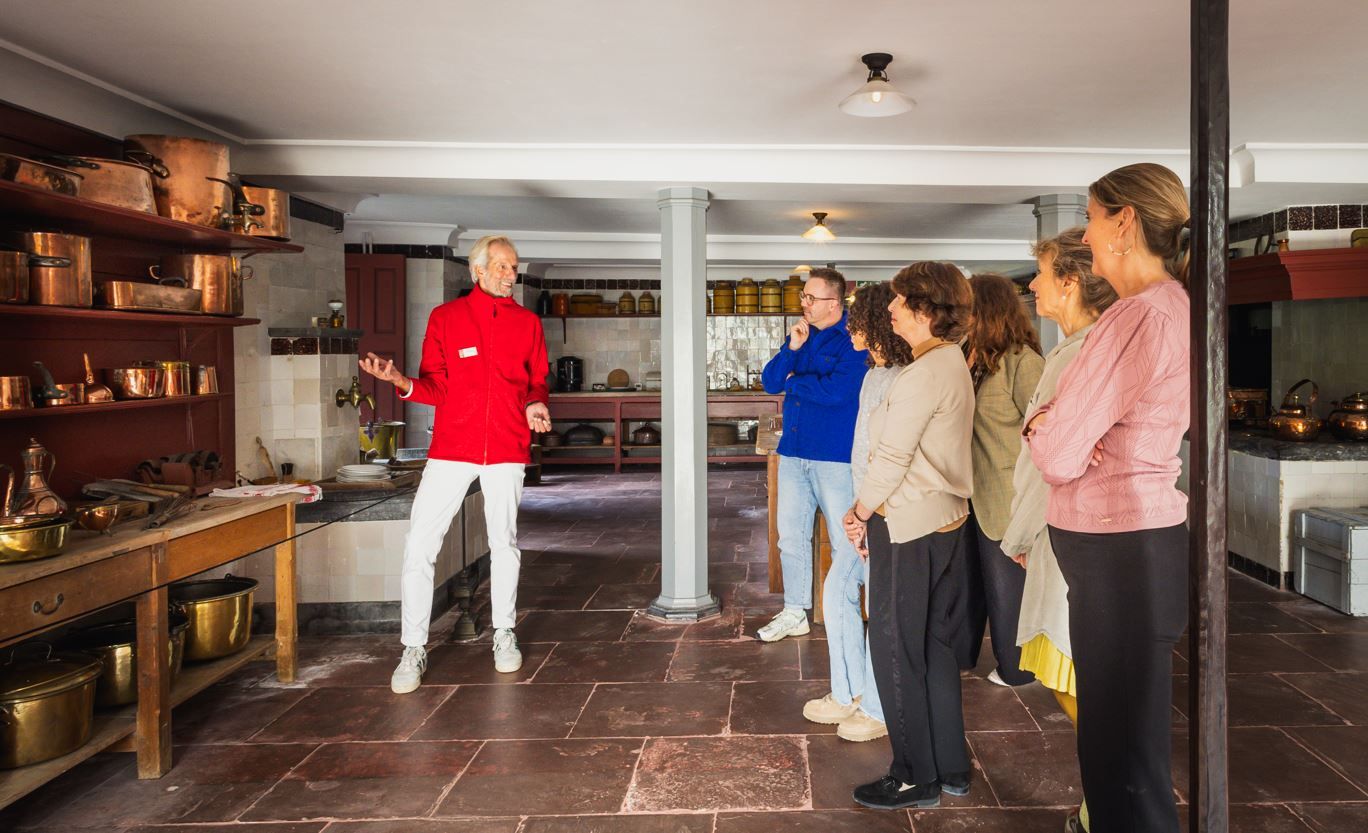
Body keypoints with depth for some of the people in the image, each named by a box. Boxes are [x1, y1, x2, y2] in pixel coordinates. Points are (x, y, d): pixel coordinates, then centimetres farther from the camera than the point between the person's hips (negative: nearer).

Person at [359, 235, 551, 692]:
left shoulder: (527, 323, 7)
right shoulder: (445, 318, 3)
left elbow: (537, 381, 13)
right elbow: (437, 388, 3)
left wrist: (536, 405, -8)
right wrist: (403, 382, -16)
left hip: (507, 449, 1)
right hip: (452, 448, -1)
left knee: (504, 542, 11)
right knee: (419, 546, -5)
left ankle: (504, 633, 29)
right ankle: (414, 649, 7)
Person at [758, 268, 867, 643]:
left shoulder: (853, 340, -10)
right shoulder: (800, 335, 12)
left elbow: (837, 390, -22)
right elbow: (770, 382, 6)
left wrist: (794, 382, -7)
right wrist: (792, 348, -9)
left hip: (835, 456, -7)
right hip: (793, 451, 7)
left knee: (844, 541, 3)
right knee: (791, 535, 13)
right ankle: (794, 613, 25)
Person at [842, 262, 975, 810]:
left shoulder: (924, 374, -18)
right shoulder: (953, 364, 13)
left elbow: (892, 457, -19)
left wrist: (862, 510, -4)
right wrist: (871, 510, 9)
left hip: (909, 526, -10)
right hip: (946, 519, 10)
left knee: (897, 650, 2)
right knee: (936, 646, 17)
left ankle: (915, 778, 14)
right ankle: (950, 766, 28)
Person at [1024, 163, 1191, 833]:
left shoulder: (1141, 317, -22)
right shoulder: (1172, 305, 11)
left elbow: (1058, 457, -21)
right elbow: (1080, 418, 15)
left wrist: (1040, 427, -1)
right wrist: (1049, 421, -4)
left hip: (1118, 550, -10)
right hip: (1135, 536, 10)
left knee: (1121, 750, 3)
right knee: (1119, 732, 23)